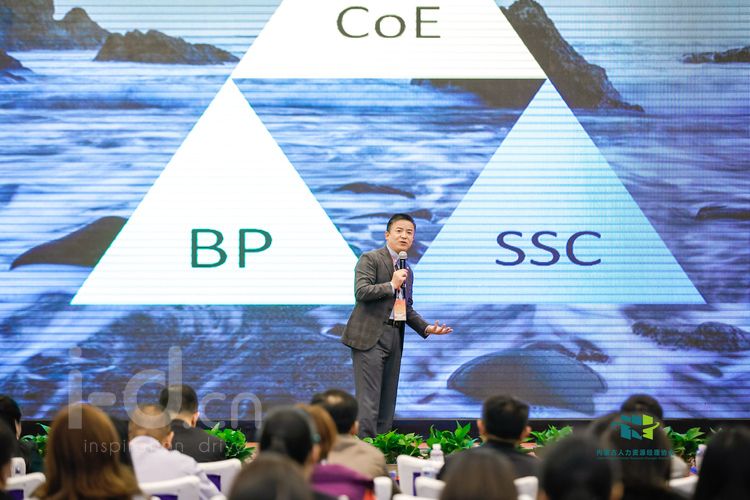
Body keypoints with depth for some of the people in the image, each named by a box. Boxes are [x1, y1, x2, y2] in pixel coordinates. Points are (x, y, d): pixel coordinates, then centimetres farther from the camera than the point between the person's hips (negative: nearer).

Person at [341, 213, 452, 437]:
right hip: (369, 337, -8)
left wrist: (426, 328, 11)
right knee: (368, 400, -12)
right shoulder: (370, 259, -3)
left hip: (394, 338, 8)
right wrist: (392, 285, -13)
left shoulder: (407, 271, 21)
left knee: (388, 402, 7)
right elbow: (361, 292, -15)